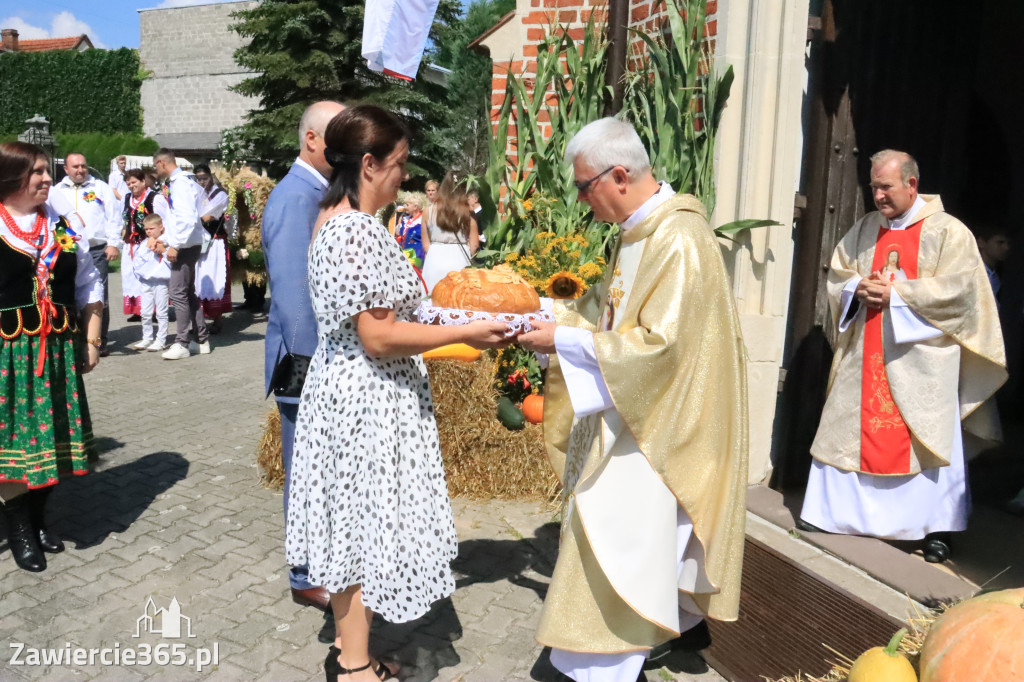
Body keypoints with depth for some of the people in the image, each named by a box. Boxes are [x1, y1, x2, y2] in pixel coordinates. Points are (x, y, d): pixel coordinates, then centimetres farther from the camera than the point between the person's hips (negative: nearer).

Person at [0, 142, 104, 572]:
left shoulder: (63, 227, 7)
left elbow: (89, 286, 12)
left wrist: (91, 339, 7)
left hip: (58, 349, 4)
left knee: (52, 435, 10)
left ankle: (38, 520, 28)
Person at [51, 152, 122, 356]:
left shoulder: (101, 188, 7)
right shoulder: (56, 191, 13)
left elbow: (113, 217, 2)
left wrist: (114, 243, -6)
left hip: (97, 250, -2)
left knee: (100, 297, -1)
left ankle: (100, 341, 7)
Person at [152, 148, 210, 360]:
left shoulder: (181, 183, -14)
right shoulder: (177, 182, 14)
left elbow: (187, 218, -22)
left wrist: (175, 246, -19)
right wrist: (168, 243, 18)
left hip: (185, 246, -10)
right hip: (183, 245, 10)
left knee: (178, 293, -7)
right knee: (188, 293, 14)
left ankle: (182, 344, -2)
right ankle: (202, 340, 20)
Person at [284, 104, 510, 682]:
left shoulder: (333, 220, 9)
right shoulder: (361, 230, -22)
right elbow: (378, 337, -23)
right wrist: (463, 333, -19)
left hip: (344, 390, 10)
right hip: (368, 401, -10)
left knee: (352, 521, 18)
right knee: (368, 522, 4)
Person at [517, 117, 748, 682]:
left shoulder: (678, 242, -24)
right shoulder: (641, 229, 6)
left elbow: (658, 342, -26)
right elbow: (617, 306, 14)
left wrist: (566, 339, -21)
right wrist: (552, 314, 1)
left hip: (655, 420, -10)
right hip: (635, 410, 10)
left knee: (616, 535, 0)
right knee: (654, 530, 21)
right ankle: (684, 619, 41)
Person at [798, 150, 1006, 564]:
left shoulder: (947, 232, -3)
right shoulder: (865, 229, 10)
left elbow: (957, 289, -11)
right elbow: (837, 276, 13)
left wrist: (895, 293, -17)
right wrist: (859, 288, -9)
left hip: (920, 357, -4)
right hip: (864, 354, 4)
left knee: (928, 437, 1)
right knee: (849, 428, 7)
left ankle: (936, 527, 15)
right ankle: (833, 511, 19)